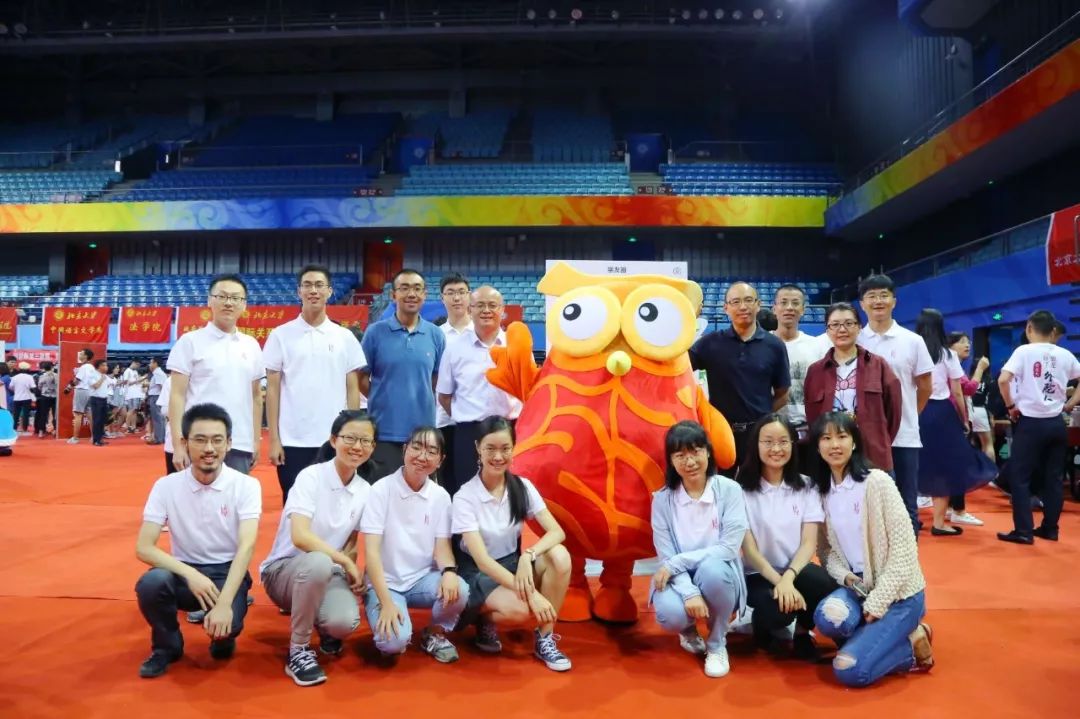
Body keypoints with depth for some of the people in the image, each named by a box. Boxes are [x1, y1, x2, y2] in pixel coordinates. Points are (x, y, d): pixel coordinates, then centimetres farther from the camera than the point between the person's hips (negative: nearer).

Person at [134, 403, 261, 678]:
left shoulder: (246, 485, -11)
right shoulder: (166, 486, -6)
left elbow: (247, 547, -21)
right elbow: (143, 548, -11)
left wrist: (224, 603, -33)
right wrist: (190, 574, -26)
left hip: (228, 572, -2)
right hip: (184, 572, 2)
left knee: (225, 623, -31)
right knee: (151, 582, -31)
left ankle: (223, 638, 10)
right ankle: (167, 646, 0)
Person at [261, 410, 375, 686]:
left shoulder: (365, 491, 0)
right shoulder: (311, 476, -16)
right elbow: (300, 537, -28)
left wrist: (350, 567, -10)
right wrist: (345, 562, -22)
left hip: (327, 575, 4)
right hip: (284, 570, -4)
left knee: (345, 622, -29)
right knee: (319, 563, -39)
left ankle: (325, 629, 12)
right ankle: (298, 651, -17)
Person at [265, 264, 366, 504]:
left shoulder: (345, 337, 6)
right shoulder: (281, 335, 2)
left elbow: (353, 389, 7)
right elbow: (272, 389, 2)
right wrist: (274, 438, -3)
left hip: (335, 441, 1)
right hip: (293, 441, -1)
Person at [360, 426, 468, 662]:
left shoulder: (441, 496, -1)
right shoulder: (381, 490, -13)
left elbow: (442, 545, -3)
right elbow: (371, 551, -16)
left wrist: (449, 571, -27)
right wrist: (387, 603, -24)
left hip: (423, 579, 3)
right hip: (385, 582, -3)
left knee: (459, 591, -28)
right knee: (394, 641, -29)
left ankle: (434, 634, 4)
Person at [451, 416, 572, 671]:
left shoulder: (523, 487, -6)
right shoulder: (465, 497, -19)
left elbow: (557, 532, -13)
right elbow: (482, 560, -25)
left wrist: (528, 556, -34)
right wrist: (531, 593, -33)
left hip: (512, 564, 4)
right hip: (478, 573, -4)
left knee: (559, 556, -26)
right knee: (519, 610, -34)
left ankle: (544, 638, -12)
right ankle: (485, 619, 2)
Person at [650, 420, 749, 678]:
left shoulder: (729, 490, -11)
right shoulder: (662, 499, -7)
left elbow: (729, 548, -17)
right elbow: (666, 558, -10)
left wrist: (676, 563, -21)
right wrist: (689, 592, -27)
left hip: (719, 578, -1)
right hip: (680, 580, 1)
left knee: (711, 568, -36)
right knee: (670, 614, -32)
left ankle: (717, 643, -5)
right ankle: (689, 630, 12)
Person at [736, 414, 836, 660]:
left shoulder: (806, 487, 2)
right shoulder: (742, 489, -7)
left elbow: (809, 543, -6)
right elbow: (748, 548, -10)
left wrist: (788, 577, -24)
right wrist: (778, 581, -25)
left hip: (796, 570, 2)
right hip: (758, 574, -2)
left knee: (824, 585, -31)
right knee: (777, 609, -34)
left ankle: (803, 631, 2)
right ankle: (765, 627, 7)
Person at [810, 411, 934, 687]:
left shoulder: (877, 482, -13)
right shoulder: (821, 490, 3)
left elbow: (904, 550, -15)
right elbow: (826, 548, 8)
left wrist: (877, 602, -17)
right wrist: (843, 576, -13)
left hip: (897, 592, -4)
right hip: (857, 588, 4)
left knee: (850, 670, -20)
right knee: (828, 616, -31)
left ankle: (913, 644, 6)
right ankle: (872, 637, 0)